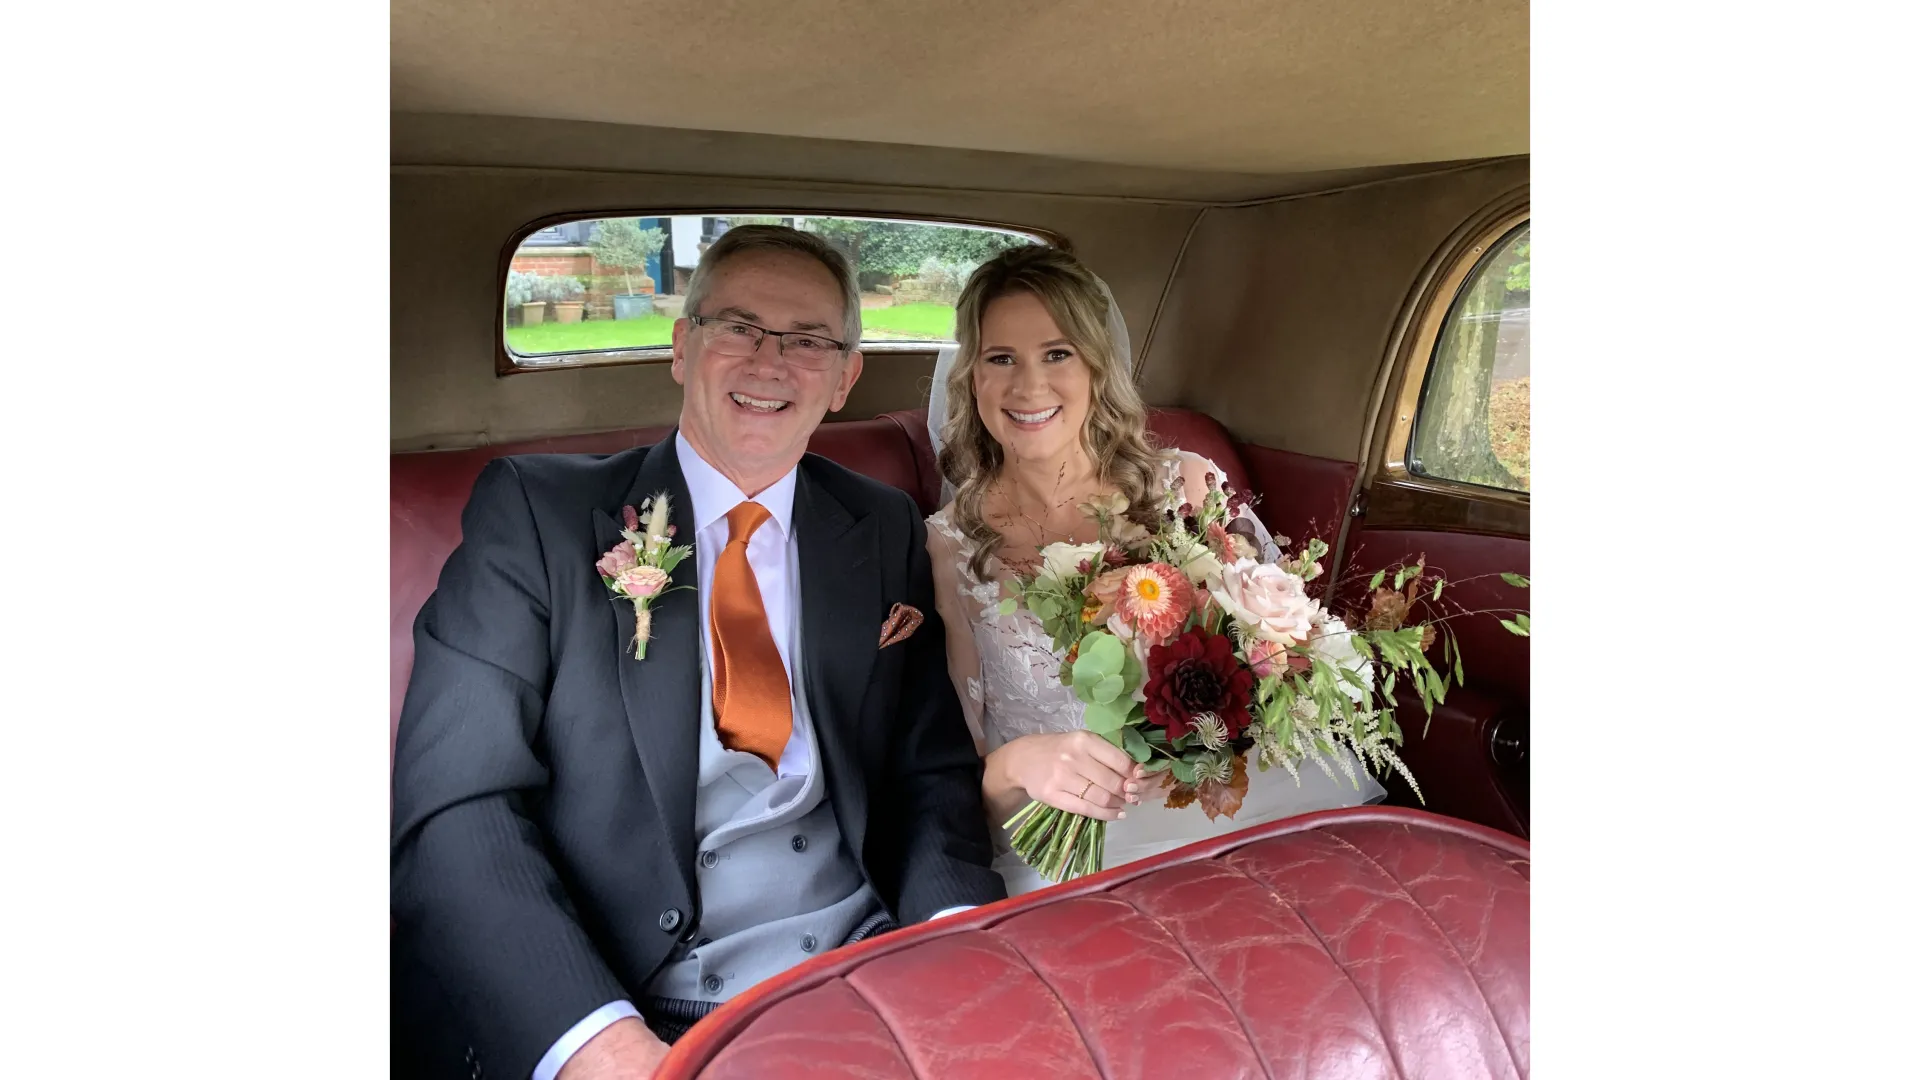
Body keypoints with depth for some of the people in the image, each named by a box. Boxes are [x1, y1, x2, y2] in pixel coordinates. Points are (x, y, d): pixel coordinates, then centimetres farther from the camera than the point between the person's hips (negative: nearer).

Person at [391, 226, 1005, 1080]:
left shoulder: (887, 532, 10)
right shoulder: (533, 508, -1)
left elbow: (932, 769, 10)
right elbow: (453, 805, -9)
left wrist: (960, 926, -11)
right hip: (626, 1005, -3)